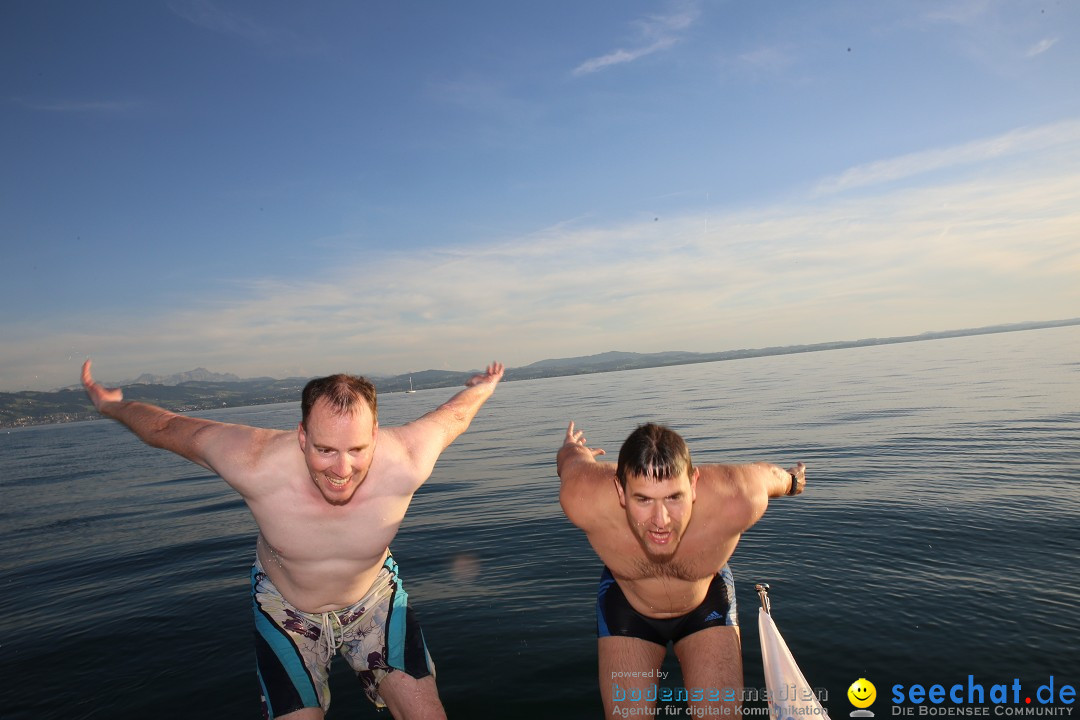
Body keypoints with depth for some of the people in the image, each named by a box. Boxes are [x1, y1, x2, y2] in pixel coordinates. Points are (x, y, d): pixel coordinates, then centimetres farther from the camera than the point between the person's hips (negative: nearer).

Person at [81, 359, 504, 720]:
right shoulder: (255, 467, -34)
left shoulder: (403, 465, -34)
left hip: (374, 598, 1)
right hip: (286, 609, 0)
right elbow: (170, 429, -15)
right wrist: (111, 406, 4)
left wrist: (479, 390, 9)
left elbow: (449, 417, -12)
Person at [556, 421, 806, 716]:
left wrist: (791, 480, 10)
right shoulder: (586, 501, -39)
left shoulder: (736, 501, -39)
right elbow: (572, 456, -15)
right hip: (626, 605, 0)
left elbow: (768, 473, -14)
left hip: (707, 601, 1)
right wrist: (572, 447, 10)